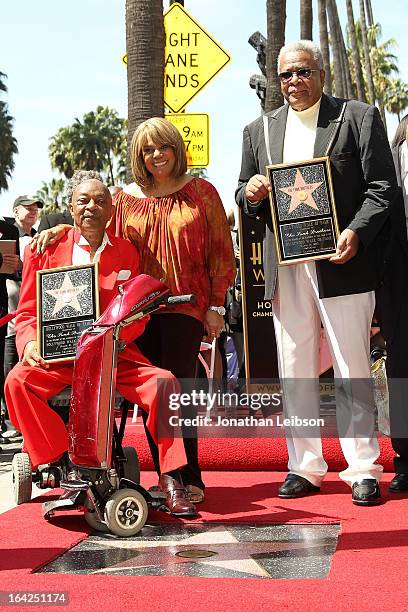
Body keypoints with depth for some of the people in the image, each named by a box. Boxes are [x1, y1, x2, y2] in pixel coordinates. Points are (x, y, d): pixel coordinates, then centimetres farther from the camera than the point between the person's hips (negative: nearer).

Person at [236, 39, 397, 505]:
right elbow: (245, 196, 20)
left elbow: (383, 186, -1)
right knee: (294, 371, 7)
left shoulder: (359, 117, 5)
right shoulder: (258, 131, 17)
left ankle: (363, 469, 9)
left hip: (341, 262, -4)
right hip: (286, 268, 4)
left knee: (352, 370, -1)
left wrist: (356, 233, -16)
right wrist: (250, 193, -4)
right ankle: (304, 467, 17)